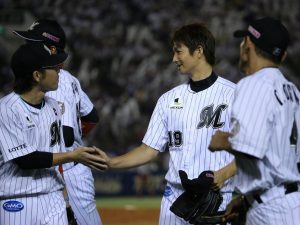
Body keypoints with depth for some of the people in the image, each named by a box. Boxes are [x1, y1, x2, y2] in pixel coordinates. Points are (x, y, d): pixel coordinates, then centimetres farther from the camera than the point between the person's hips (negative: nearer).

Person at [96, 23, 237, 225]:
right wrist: (111, 162, 0)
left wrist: (223, 174, -21)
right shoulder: (169, 99, 13)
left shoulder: (232, 94, -4)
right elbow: (150, 150, 13)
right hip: (174, 198, 5)